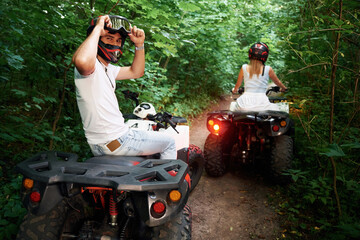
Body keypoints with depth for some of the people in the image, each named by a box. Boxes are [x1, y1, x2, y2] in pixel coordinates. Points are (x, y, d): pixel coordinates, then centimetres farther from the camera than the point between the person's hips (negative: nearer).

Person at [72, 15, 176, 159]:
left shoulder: (107, 68, 13)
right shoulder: (91, 64, -18)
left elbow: (136, 72, 20)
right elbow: (82, 61, -44)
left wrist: (139, 44, 5)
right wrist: (97, 28, -30)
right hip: (113, 142, -10)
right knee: (169, 143, 7)